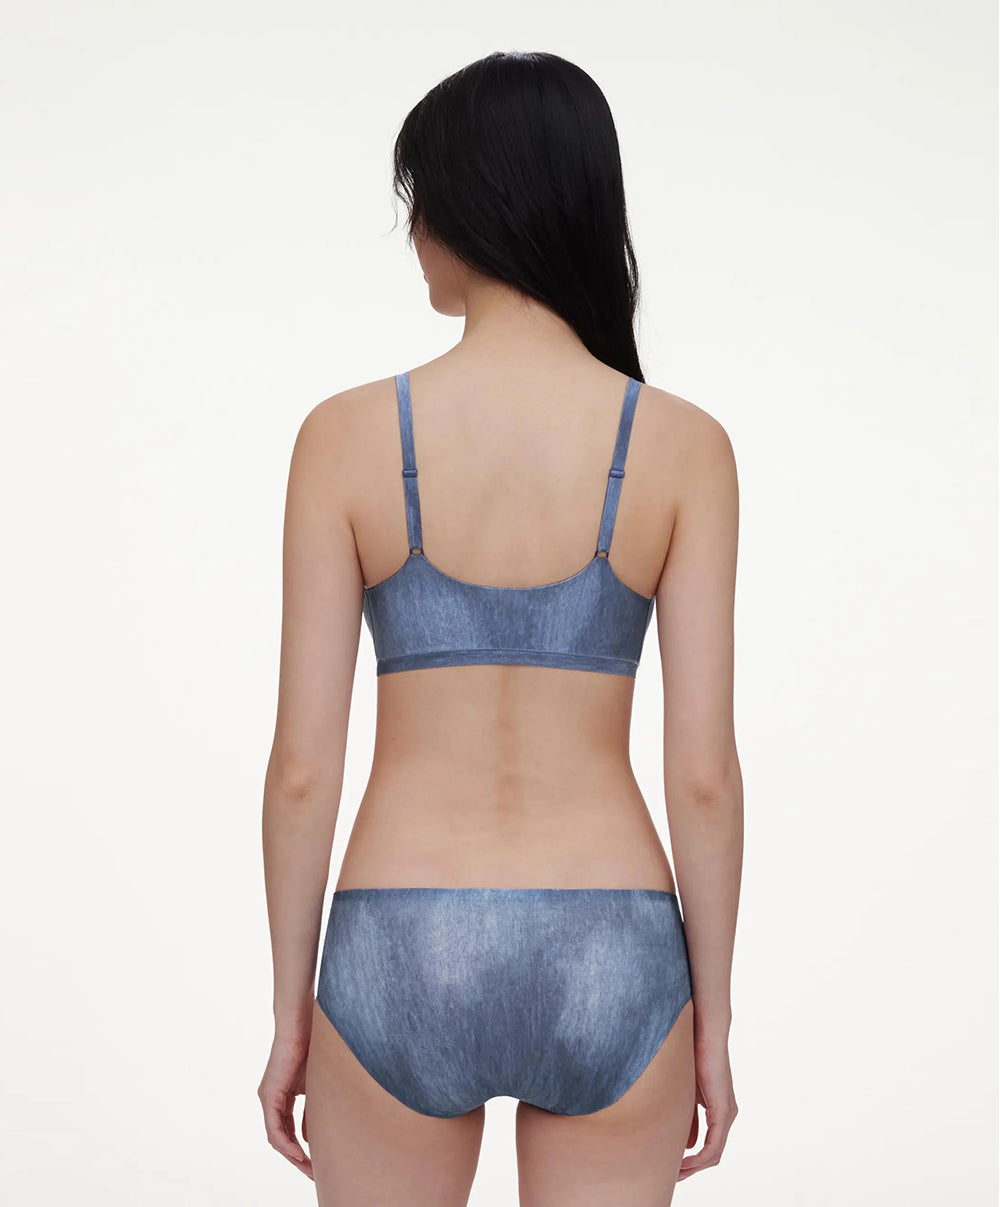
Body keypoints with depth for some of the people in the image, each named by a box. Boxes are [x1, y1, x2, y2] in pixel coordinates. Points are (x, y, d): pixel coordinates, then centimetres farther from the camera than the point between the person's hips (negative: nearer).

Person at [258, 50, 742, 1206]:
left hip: (400, 958, 0)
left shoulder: (347, 435, -8)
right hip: (611, 965, 1)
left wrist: (290, 1012, 5)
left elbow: (303, 766, -7)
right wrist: (712, 1021, 5)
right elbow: (703, 771, -7)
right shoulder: (683, 445, -7)